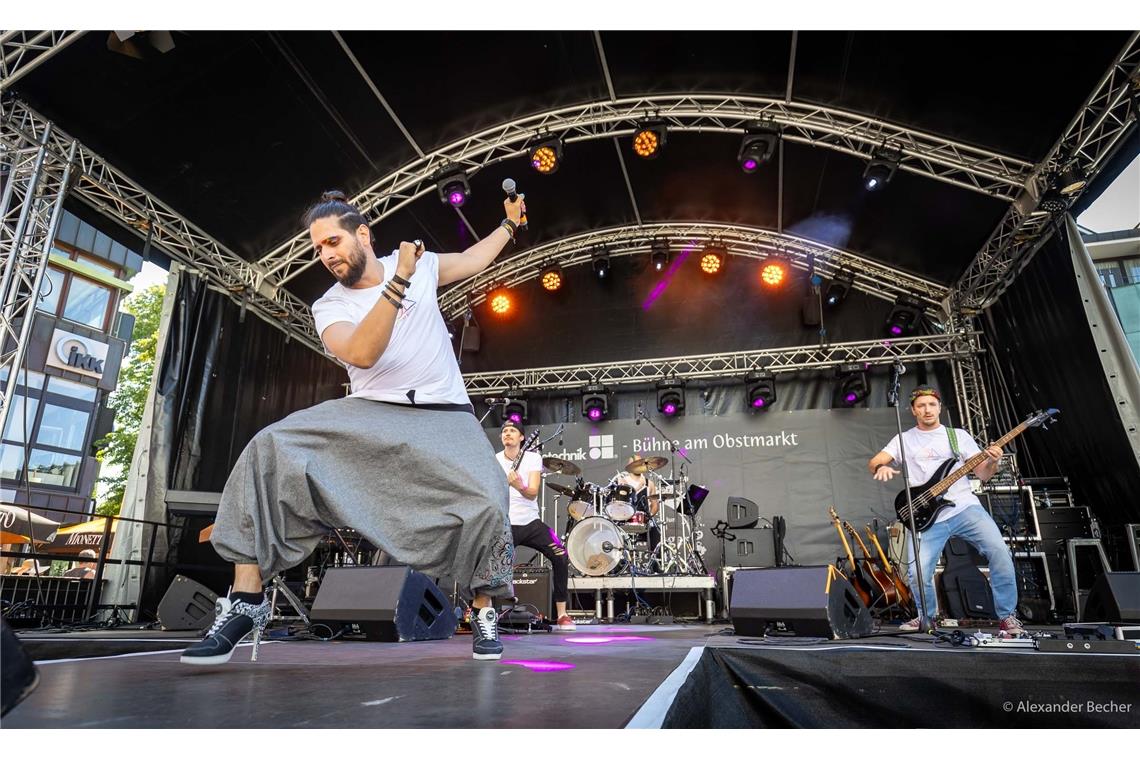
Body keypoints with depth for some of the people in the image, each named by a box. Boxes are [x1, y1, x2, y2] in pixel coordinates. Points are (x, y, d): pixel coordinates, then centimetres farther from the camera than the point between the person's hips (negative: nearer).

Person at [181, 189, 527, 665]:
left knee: (485, 504, -25)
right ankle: (246, 601, -12)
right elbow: (361, 354, -20)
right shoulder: (329, 307, 1)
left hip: (444, 417, 0)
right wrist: (399, 283, -25)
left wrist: (510, 225, 32)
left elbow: (474, 260, 26)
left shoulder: (418, 262, 7)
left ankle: (483, 612, 5)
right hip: (370, 413, 1)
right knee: (271, 448, -23)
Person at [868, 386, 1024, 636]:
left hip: (964, 507, 1)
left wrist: (993, 462, -12)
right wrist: (881, 468, -20)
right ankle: (927, 617, 17)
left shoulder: (958, 436, 13)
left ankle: (1007, 615, 0)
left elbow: (983, 474, 10)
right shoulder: (904, 439, 13)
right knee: (918, 574, -14)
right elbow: (873, 463, 4)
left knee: (998, 550, -22)